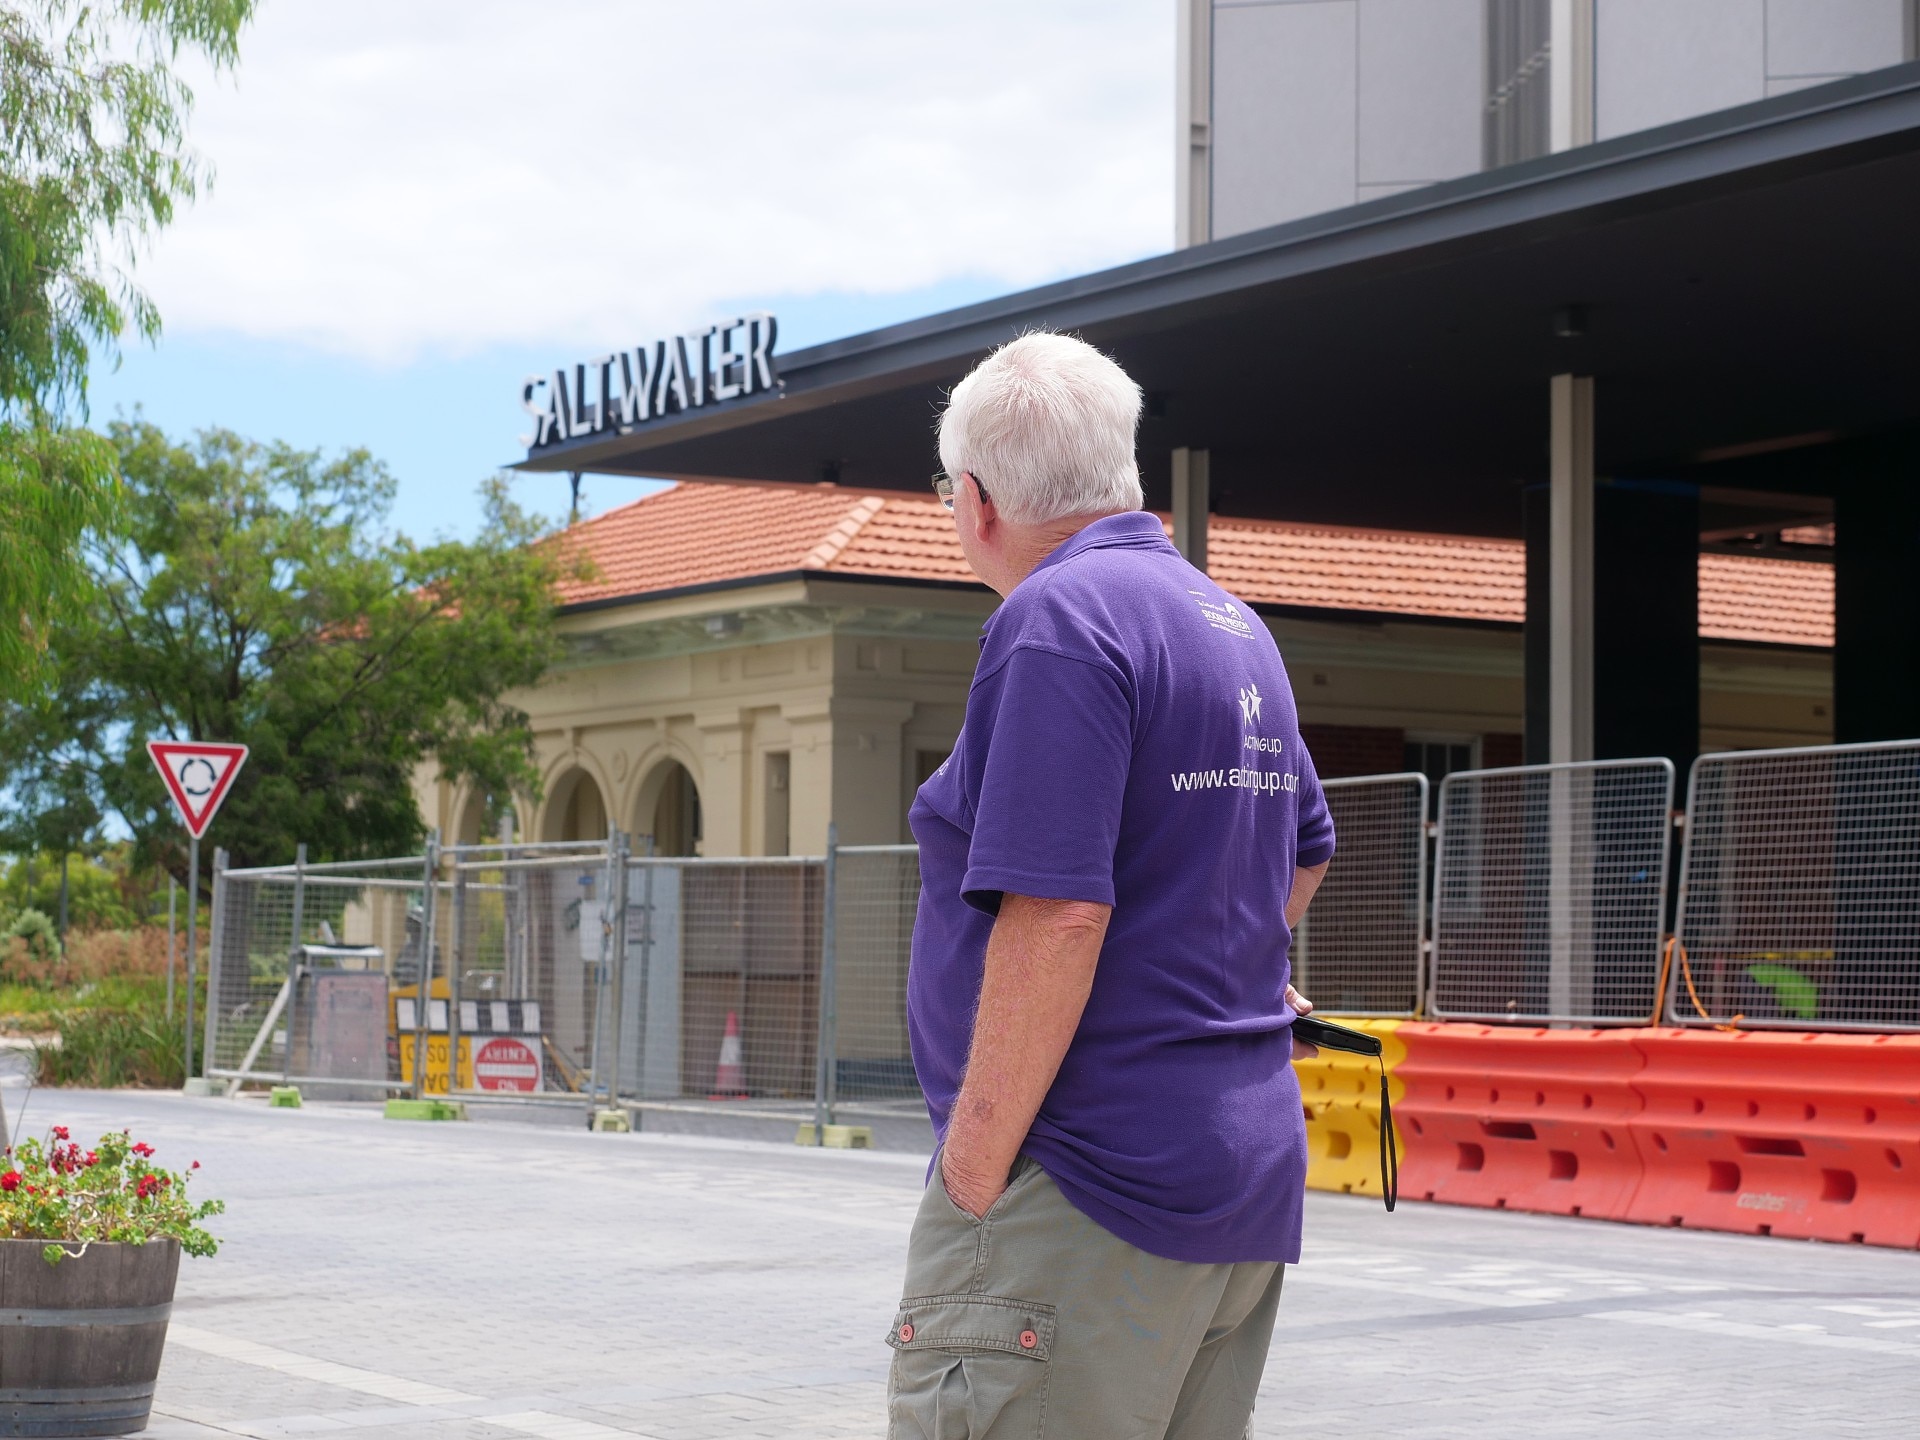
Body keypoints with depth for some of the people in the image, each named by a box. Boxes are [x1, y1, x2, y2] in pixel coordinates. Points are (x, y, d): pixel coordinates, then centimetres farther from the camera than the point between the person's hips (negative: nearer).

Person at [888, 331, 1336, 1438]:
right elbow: (1304, 851, 32)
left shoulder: (1059, 617, -12)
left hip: (1088, 1193, -10)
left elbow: (1055, 917, -21)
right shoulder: (1236, 627, 17)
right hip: (1252, 1173, 10)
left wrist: (973, 1174, -17)